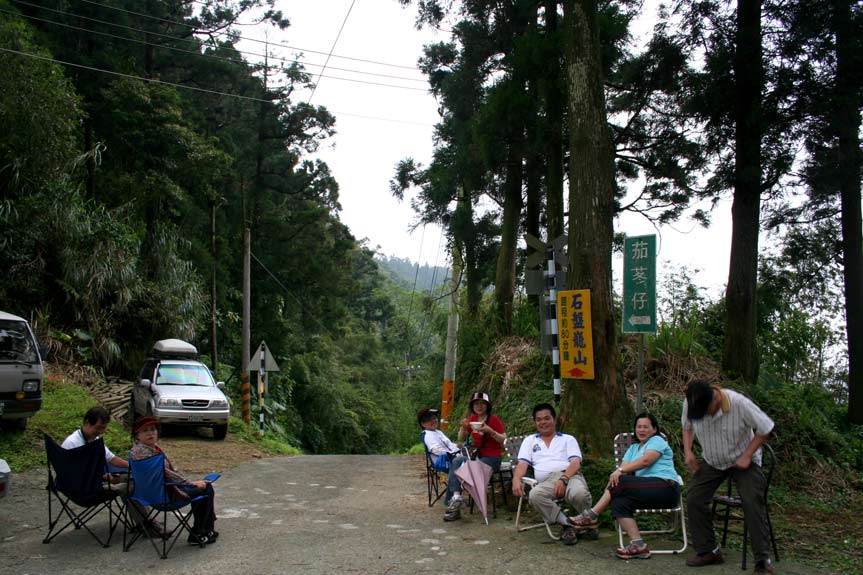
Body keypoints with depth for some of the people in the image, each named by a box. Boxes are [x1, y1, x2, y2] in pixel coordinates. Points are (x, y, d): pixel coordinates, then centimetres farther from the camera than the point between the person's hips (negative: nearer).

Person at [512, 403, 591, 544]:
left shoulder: (568, 439, 21)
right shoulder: (529, 441, 27)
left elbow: (576, 462, 4)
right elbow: (522, 463, 14)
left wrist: (563, 479, -17)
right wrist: (516, 479, -10)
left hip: (570, 476, -1)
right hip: (547, 482, 1)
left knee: (579, 494, -37)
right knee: (535, 495, -36)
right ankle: (567, 525, -18)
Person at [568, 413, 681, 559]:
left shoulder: (657, 441, 5)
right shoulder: (633, 448, 25)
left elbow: (645, 461, -14)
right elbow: (624, 467, 9)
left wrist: (620, 471, -21)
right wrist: (617, 473, -15)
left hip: (666, 488, -6)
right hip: (648, 491, 7)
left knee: (621, 482, -24)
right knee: (619, 502, -22)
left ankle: (592, 515, -14)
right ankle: (638, 546, -26)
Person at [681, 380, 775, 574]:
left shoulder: (739, 403, -32)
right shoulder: (689, 404, -20)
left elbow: (765, 428, -18)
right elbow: (687, 426, 4)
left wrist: (747, 456, -23)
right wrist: (688, 451, -10)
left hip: (743, 460, -4)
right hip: (712, 462, 4)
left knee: (753, 503, -18)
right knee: (693, 499, -8)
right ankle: (708, 551, 4)